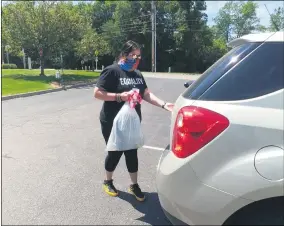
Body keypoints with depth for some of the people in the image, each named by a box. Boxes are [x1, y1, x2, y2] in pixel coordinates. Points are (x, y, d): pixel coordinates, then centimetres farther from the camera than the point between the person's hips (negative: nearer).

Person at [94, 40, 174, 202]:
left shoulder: (138, 74, 10)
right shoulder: (112, 71, -12)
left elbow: (147, 94, 6)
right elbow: (97, 93, -16)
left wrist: (164, 104, -8)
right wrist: (119, 96, -26)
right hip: (113, 123, -5)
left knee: (132, 153, 11)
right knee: (115, 153, 7)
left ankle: (134, 185, 28)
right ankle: (108, 182, 33)